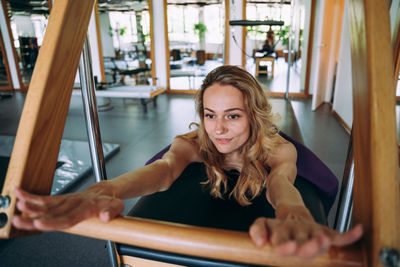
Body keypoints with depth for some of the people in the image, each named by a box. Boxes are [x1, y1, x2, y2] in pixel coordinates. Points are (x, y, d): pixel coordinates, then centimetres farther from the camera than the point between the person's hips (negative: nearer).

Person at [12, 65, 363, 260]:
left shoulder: (279, 149, -35)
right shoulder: (194, 143, -32)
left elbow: (281, 181, -58)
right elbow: (165, 168, -53)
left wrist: (291, 215, -85)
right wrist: (104, 192, -77)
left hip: (257, 220, 0)